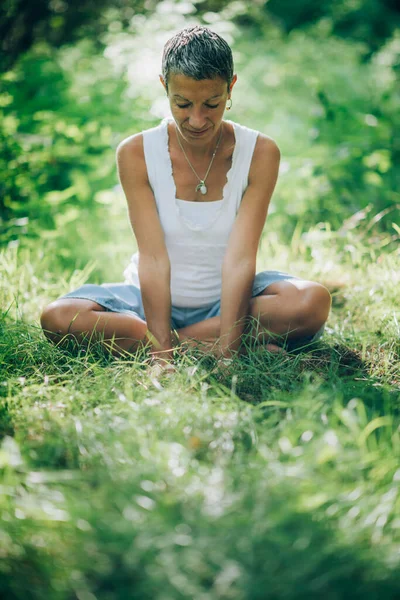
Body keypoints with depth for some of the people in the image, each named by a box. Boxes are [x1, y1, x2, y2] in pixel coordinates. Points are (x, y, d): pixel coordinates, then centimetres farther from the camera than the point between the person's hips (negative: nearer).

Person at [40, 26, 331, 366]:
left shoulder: (260, 153, -12)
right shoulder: (136, 153, -12)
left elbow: (239, 259, -20)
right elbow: (153, 258, -19)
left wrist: (226, 355, -29)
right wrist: (162, 353, -28)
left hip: (228, 300, 0)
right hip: (153, 300, 0)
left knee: (313, 302, -29)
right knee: (57, 318, -25)